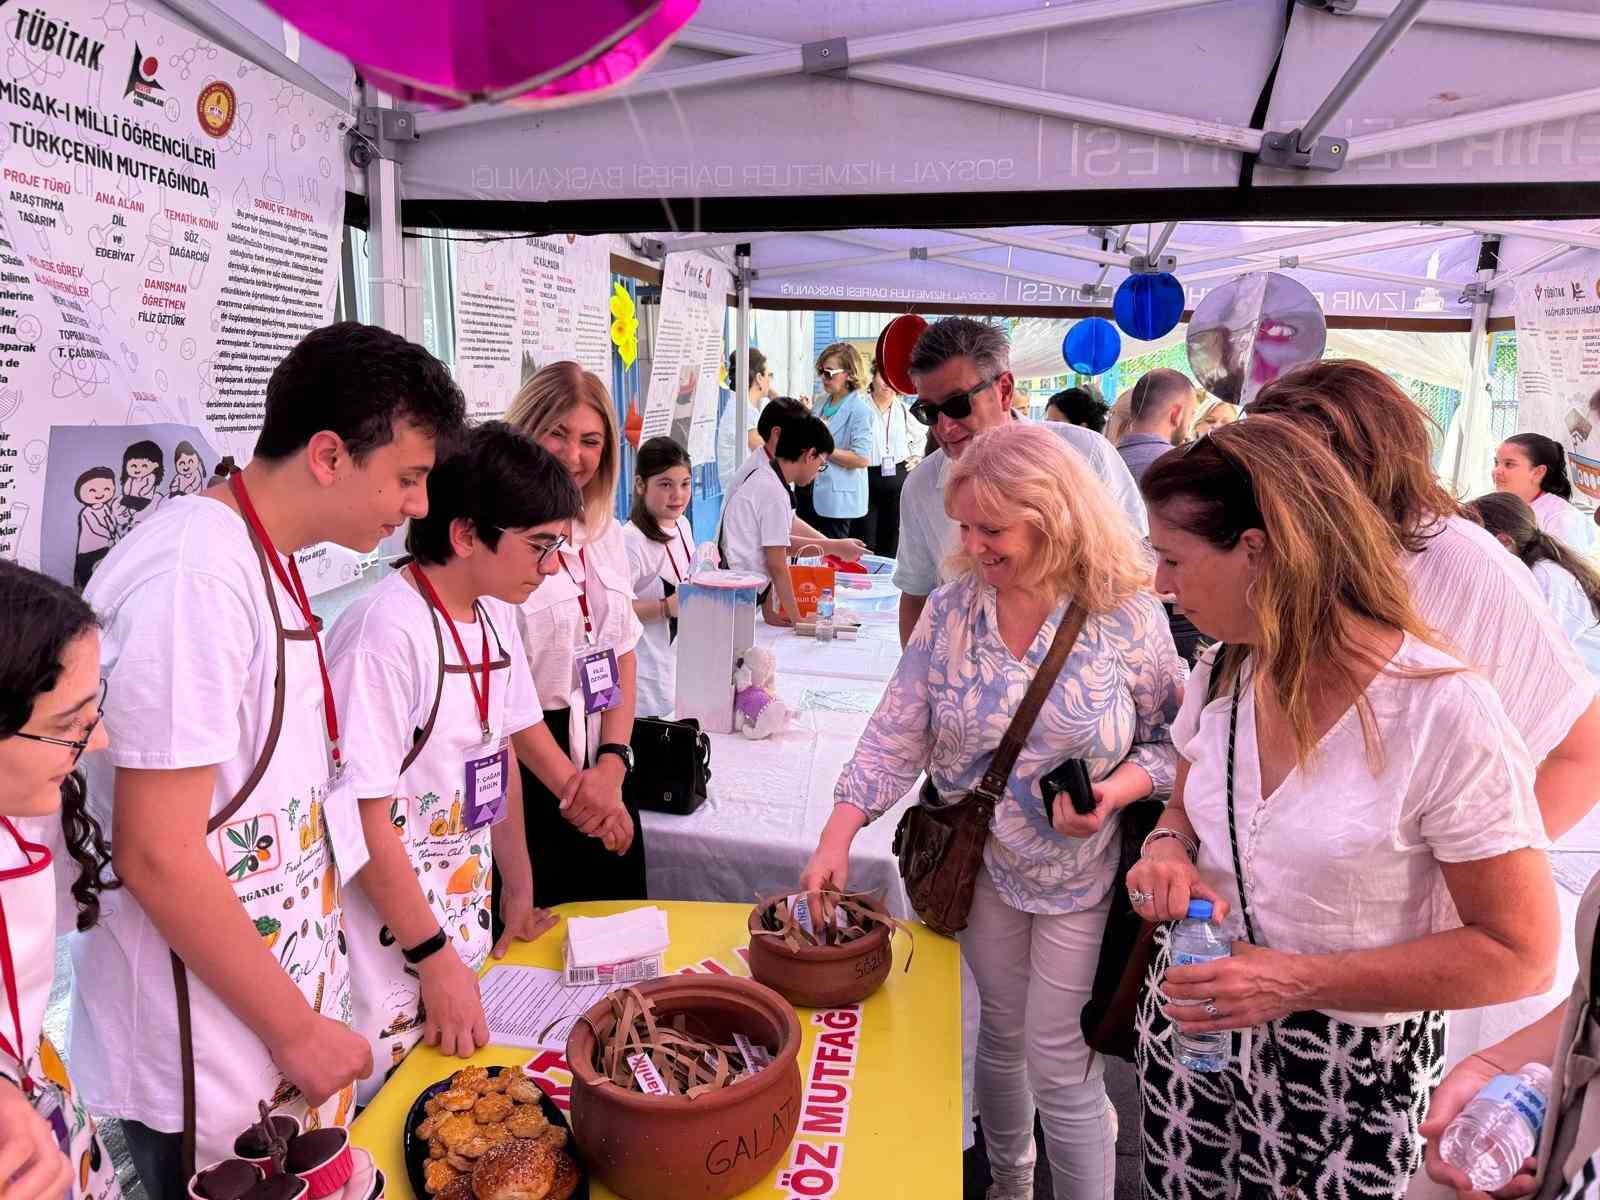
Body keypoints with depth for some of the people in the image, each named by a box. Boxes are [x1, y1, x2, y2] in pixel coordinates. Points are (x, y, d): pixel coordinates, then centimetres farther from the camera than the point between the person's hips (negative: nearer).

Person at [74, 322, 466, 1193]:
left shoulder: (266, 560, 6)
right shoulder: (194, 580, -24)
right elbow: (157, 856, -23)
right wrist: (298, 1030, -13)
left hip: (287, 1002, 8)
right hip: (210, 1068, -8)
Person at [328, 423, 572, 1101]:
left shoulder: (496, 616, 2)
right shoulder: (387, 632, -23)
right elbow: (366, 819, -21)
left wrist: (520, 898, 14)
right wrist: (434, 960, -15)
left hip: (464, 934, 8)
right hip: (393, 959, -7)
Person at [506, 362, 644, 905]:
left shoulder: (606, 533, 8)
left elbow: (623, 656, 8)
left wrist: (613, 764, -5)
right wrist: (569, 789, -13)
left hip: (606, 781, 7)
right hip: (527, 774, -7)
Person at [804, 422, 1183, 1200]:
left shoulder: (1128, 617, -17)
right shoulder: (950, 608, -8)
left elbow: (1171, 741, -8)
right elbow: (897, 733, -7)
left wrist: (1115, 790, -27)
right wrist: (836, 839, -13)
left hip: (1081, 873, -3)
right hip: (982, 864, 4)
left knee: (1059, 1063, 5)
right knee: (1000, 1034, 22)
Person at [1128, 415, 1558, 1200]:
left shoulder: (1446, 712, -23)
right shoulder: (1219, 674, -4)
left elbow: (1520, 954, -17)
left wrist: (1299, 983, -25)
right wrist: (1168, 849, -12)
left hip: (1345, 1075, -5)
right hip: (1189, 1022, 5)